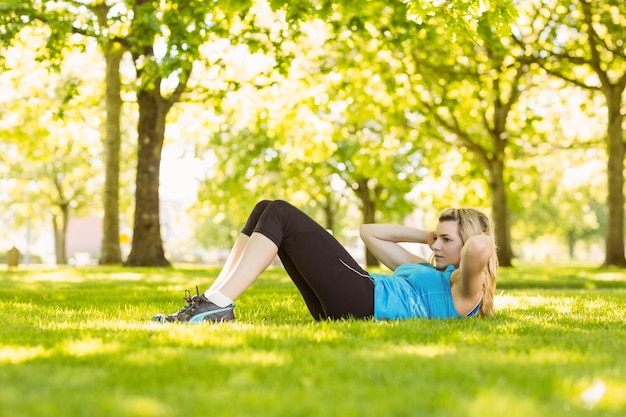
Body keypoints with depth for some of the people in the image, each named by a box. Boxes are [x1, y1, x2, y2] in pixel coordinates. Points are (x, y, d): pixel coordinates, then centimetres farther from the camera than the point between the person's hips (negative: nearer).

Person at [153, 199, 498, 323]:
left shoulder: (461, 289, 6)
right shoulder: (428, 271, 33)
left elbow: (480, 247, -20)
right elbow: (369, 233, 39)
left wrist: (456, 238, 3)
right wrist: (427, 236, 33)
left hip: (362, 303, -9)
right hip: (342, 306, 9)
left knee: (282, 215, -13)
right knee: (266, 210, 2)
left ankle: (218, 306, -23)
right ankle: (212, 303, -10)